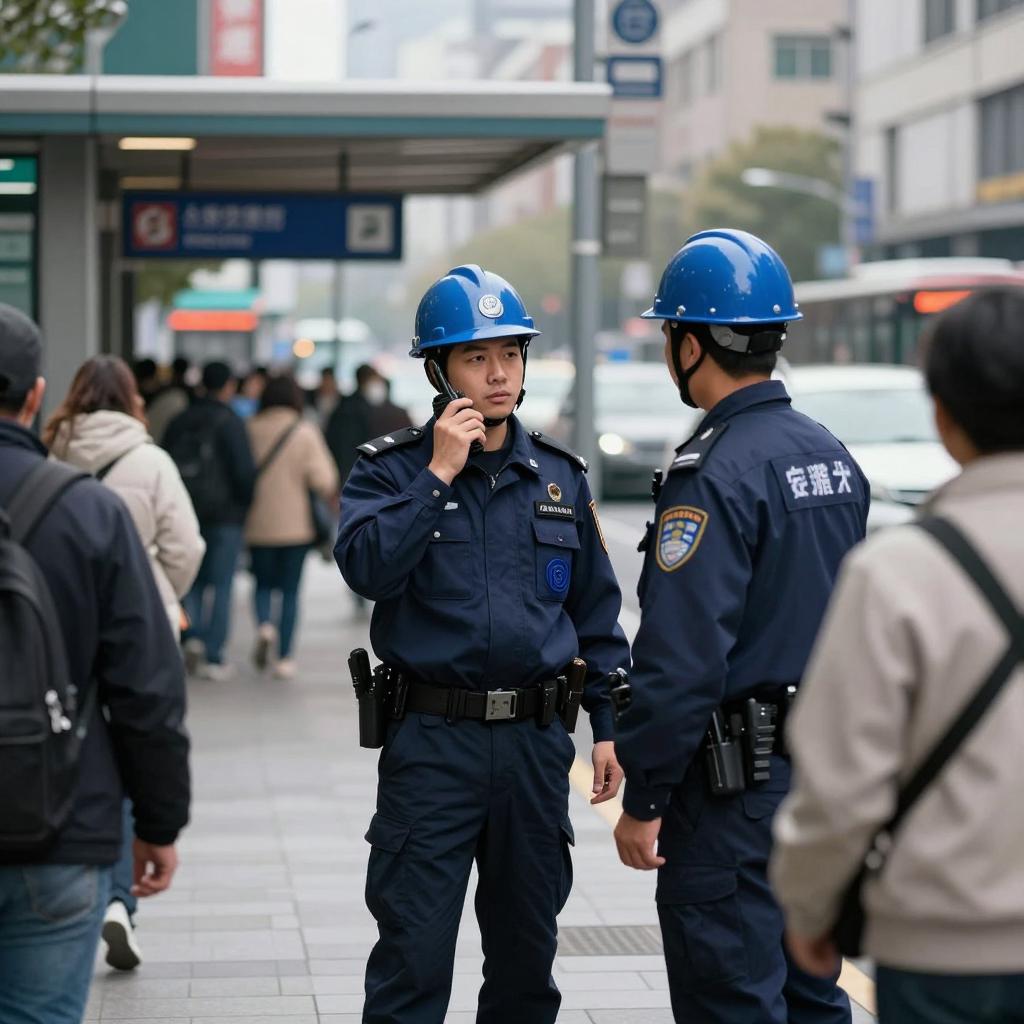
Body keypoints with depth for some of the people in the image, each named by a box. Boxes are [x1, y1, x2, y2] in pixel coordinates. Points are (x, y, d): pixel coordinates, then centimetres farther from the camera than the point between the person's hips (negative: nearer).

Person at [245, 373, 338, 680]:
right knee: (290, 590, 8)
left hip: (258, 525, 1)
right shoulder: (306, 433, -8)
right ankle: (283, 657, 7)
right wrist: (332, 492, 9)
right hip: (295, 525, -1)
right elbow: (324, 480, -13)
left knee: (263, 583, 17)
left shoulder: (250, 430, -3)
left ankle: (264, 625, -13)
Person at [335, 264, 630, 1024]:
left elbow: (597, 610, 13)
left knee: (526, 948, 13)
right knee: (413, 951, -3)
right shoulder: (393, 468, -1)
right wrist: (438, 475, -18)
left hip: (536, 738, 4)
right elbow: (365, 565, -19)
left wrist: (609, 725, 8)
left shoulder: (560, 475, 9)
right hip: (432, 739, -3)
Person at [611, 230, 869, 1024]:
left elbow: (681, 660, -23)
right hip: (826, 776, 9)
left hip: (737, 783, -9)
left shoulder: (715, 475, -18)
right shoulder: (831, 456, 9)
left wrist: (644, 800, -17)